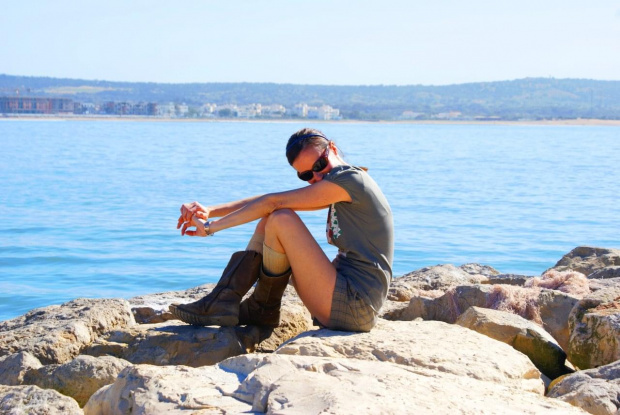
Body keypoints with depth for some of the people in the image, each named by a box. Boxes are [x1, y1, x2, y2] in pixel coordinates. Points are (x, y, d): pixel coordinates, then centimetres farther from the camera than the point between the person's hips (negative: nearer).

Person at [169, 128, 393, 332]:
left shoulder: (350, 179, -12)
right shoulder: (336, 192, 16)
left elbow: (272, 202, -14)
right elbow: (268, 202, 10)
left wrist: (211, 227, -9)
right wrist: (209, 211, 1)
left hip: (355, 305, -10)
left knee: (280, 219, -16)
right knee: (270, 220, 9)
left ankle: (263, 308, -2)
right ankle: (223, 303, 2)